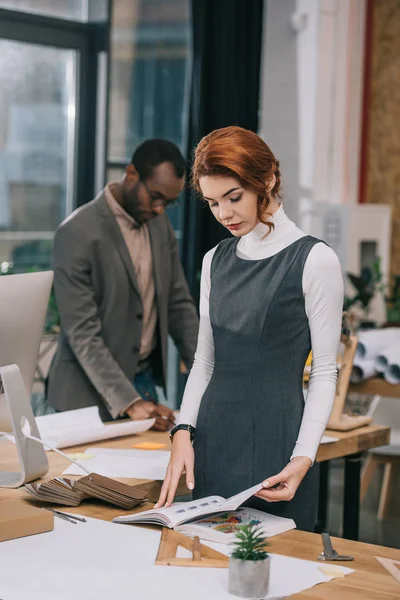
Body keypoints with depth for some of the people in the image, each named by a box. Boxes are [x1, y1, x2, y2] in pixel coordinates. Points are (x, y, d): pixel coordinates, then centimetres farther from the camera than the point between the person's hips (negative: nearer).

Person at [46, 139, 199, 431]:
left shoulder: (161, 225, 4)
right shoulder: (77, 233, -18)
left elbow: (179, 304, 8)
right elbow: (82, 331, -22)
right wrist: (127, 401, -28)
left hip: (145, 380, 6)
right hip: (91, 391, -6)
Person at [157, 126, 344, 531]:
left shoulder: (314, 261, -7)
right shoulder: (216, 261, 11)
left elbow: (324, 372, -6)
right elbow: (205, 359, 13)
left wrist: (303, 458, -16)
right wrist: (183, 432, -1)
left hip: (276, 442, -5)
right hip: (214, 441, 5)